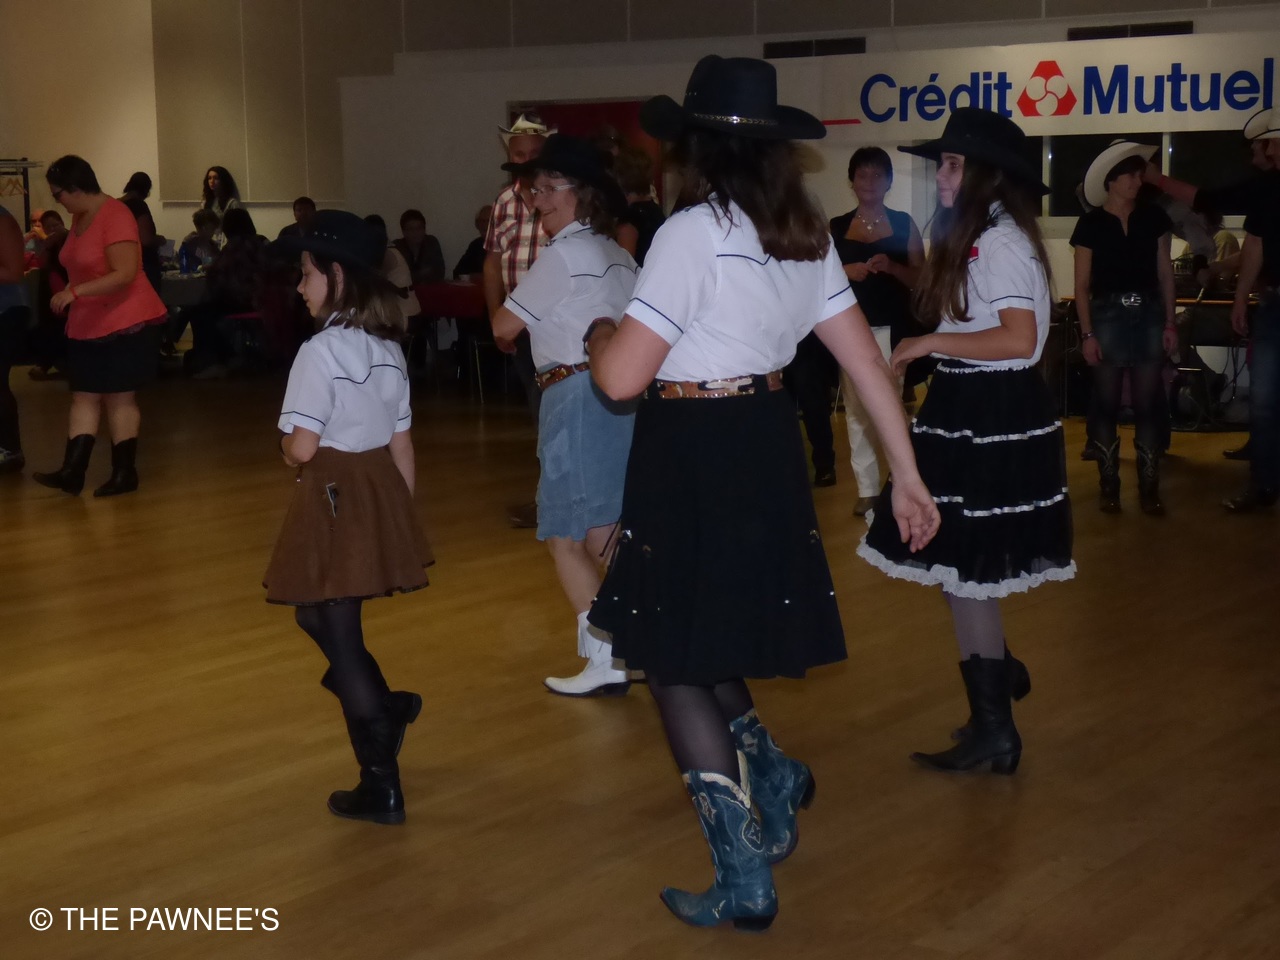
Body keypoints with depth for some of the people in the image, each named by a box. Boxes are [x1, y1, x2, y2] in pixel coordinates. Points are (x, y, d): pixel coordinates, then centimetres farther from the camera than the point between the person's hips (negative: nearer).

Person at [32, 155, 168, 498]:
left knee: (119, 396, -2)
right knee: (83, 396, 5)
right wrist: (69, 295, 6)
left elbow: (125, 273, -26)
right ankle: (72, 471, 4)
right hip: (88, 324, 9)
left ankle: (125, 472, 7)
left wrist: (75, 292, -29)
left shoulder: (115, 216, -19)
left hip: (125, 322, -9)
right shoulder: (79, 217, 9)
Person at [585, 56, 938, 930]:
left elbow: (622, 376, -18)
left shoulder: (695, 231, -17)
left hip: (692, 458, -7)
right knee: (708, 645, 25)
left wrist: (599, 335, 5)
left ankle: (747, 881, 9)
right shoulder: (805, 235, 6)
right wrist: (907, 475, 13)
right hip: (766, 447, 8)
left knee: (676, 663, 5)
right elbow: (867, 358, 8)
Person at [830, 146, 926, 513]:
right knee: (856, 410, 2)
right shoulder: (836, 228, 9)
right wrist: (846, 271, -12)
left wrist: (891, 267, -15)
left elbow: (920, 278, 3)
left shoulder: (904, 224, 5)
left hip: (893, 329, -2)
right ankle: (867, 489, 8)